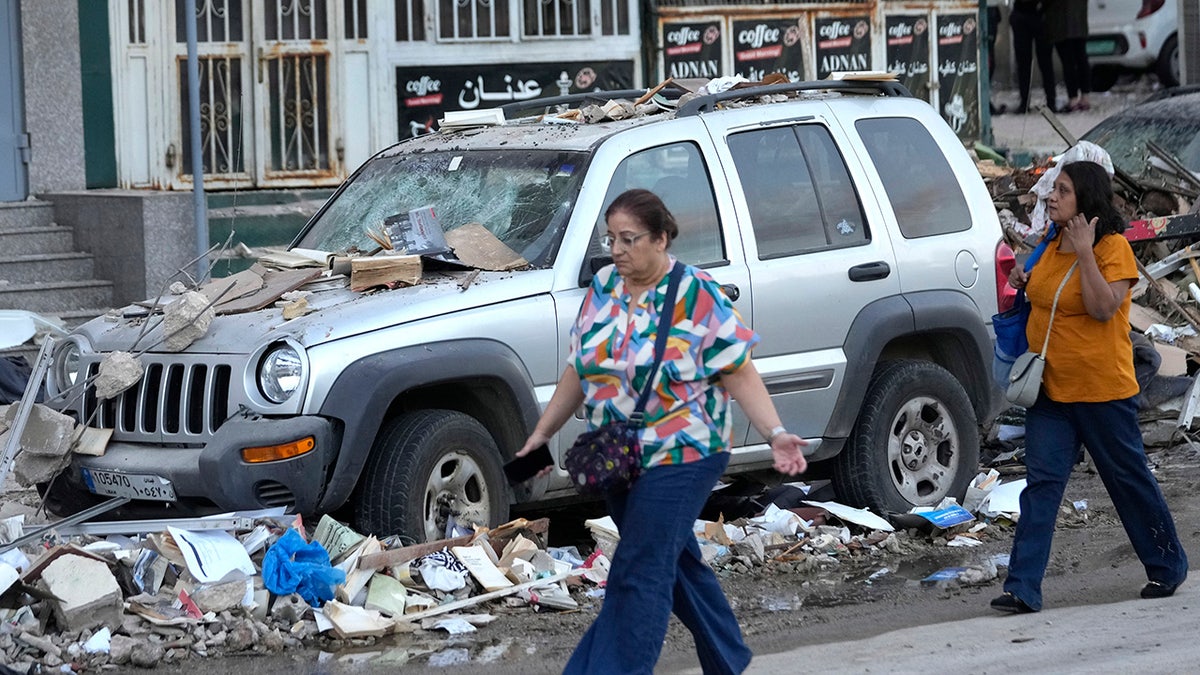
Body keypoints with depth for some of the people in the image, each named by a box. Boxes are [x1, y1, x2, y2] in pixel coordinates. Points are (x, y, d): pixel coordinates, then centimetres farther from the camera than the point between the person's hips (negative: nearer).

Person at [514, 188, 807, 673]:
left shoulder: (698, 296, -12)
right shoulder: (603, 290, 6)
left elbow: (739, 375, -11)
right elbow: (578, 371, 15)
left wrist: (775, 434, -21)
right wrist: (541, 434, 13)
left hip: (680, 457, -7)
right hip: (618, 460, 7)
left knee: (638, 577, -12)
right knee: (677, 563, 17)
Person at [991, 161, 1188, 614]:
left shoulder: (1113, 248, -12)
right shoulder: (1051, 249, 9)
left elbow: (1103, 307, -24)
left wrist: (1085, 252, -24)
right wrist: (1024, 283, 6)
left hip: (1102, 390, -6)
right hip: (1050, 389, 6)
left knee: (1129, 478, 9)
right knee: (1041, 483, -3)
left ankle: (1167, 566, 29)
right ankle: (1023, 589, -8)